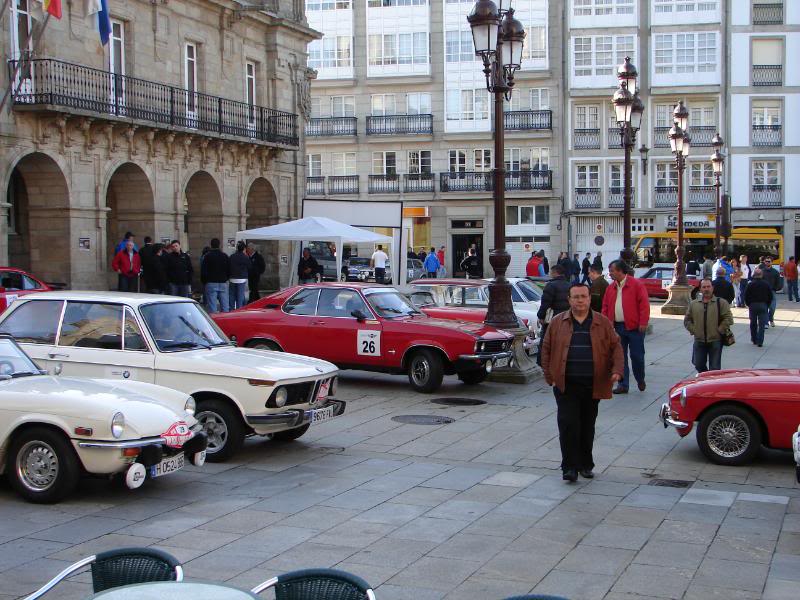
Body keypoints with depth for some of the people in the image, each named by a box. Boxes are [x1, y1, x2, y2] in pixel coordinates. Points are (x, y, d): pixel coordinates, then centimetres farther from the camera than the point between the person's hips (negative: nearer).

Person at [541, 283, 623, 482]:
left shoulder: (603, 323, 6)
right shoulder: (557, 322, 5)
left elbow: (616, 347, 6)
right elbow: (546, 350, 8)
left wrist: (617, 370, -9)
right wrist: (550, 377, 1)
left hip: (593, 386, 1)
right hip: (566, 386, -1)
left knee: (587, 427, 10)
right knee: (568, 425, -9)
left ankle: (586, 465, 23)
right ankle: (570, 467, -3)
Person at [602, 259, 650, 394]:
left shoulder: (636, 285, -6)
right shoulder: (611, 288, 11)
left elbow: (644, 304, -10)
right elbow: (605, 307, 13)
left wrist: (643, 322, -15)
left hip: (634, 327, -5)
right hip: (616, 327, 5)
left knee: (637, 355, 1)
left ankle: (640, 380, 24)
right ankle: (623, 384, 11)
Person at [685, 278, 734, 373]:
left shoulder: (721, 302, -1)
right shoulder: (693, 304, 9)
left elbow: (728, 319, -5)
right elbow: (687, 320, 14)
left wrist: (719, 331, -10)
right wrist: (693, 330, 1)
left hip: (715, 341, -3)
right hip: (699, 341, 3)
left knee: (715, 368, -1)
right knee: (698, 365, 9)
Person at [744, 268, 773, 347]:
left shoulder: (751, 284, -5)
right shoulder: (766, 284, -2)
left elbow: (746, 296, -4)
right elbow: (771, 296, 3)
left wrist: (748, 304, 9)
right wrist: (767, 305, 14)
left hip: (753, 305, 0)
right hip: (763, 305, 0)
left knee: (753, 323, 14)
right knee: (761, 324, 0)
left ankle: (754, 340, 22)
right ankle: (760, 341, -5)